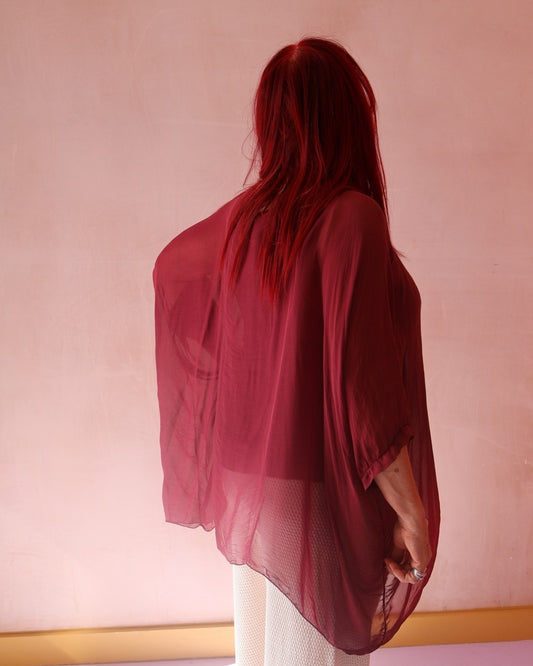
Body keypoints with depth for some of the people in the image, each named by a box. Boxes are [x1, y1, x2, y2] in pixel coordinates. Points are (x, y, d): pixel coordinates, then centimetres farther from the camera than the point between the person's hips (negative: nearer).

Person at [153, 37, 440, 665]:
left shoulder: (242, 217, 0)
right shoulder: (351, 216, -20)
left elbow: (170, 266, 22)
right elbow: (364, 386, -24)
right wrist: (414, 515, -15)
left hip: (247, 488, 7)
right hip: (317, 497, -6)